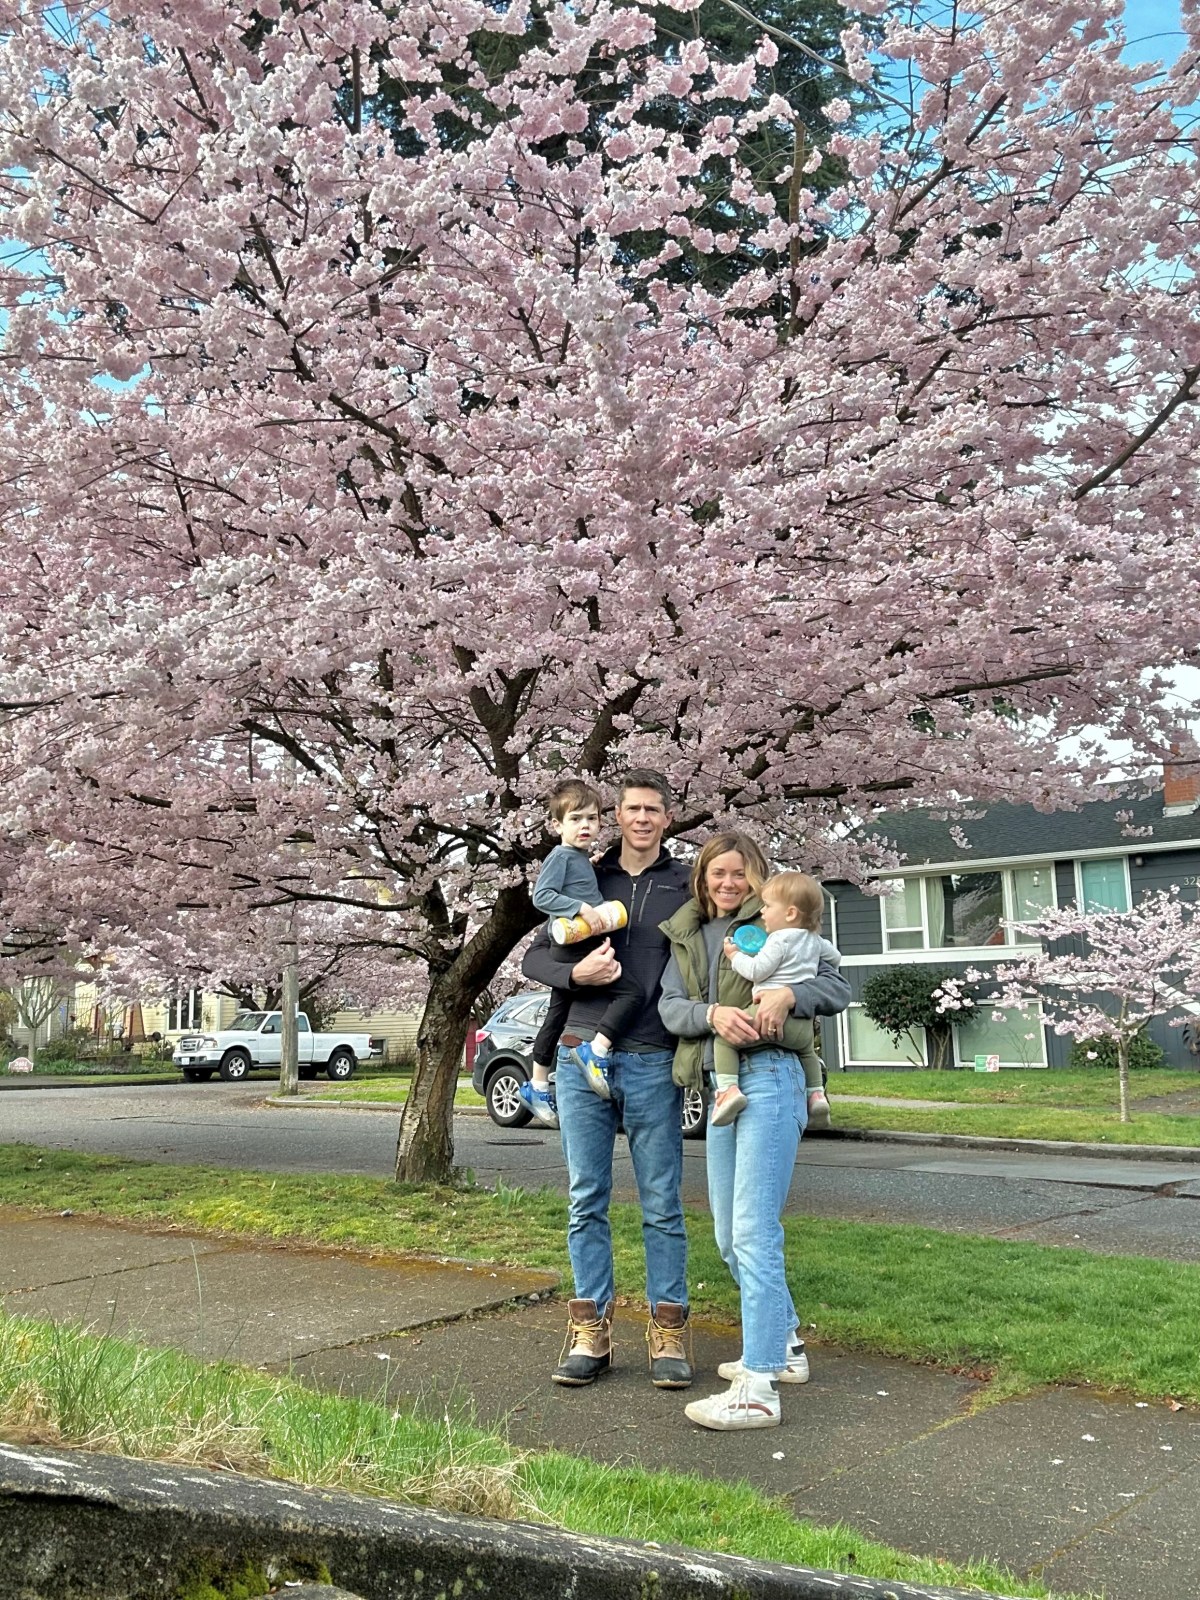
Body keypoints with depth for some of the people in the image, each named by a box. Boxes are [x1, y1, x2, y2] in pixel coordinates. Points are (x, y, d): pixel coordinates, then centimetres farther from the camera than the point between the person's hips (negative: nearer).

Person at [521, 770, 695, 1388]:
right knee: (586, 1200, 6)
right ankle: (590, 1331, 15)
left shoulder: (687, 885, 6)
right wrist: (576, 973, -11)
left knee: (662, 1203, 3)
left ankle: (668, 1332, 11)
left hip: (652, 1062, -2)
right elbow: (534, 957, 9)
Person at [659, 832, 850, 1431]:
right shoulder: (687, 935, 17)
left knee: (754, 1232, -12)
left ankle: (758, 1387, -10)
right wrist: (712, 1013, -17)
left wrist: (789, 992, -19)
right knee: (729, 1238, 14)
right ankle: (785, 1346, 31)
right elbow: (669, 1006, 3)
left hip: (768, 1076, -7)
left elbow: (838, 987, 0)